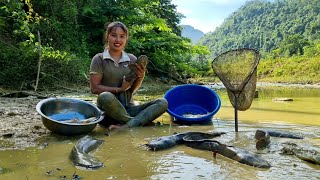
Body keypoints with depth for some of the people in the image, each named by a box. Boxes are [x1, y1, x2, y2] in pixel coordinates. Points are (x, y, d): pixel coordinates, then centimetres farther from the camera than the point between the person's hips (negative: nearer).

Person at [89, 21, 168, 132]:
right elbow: (94, 88, -6)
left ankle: (125, 126, -33)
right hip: (108, 110, -4)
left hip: (128, 108, 4)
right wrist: (119, 89, -13)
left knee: (162, 103, -17)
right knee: (105, 97, -38)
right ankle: (137, 122, -19)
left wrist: (141, 77, -10)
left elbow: (132, 90, 9)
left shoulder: (132, 59, 10)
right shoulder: (99, 59, 1)